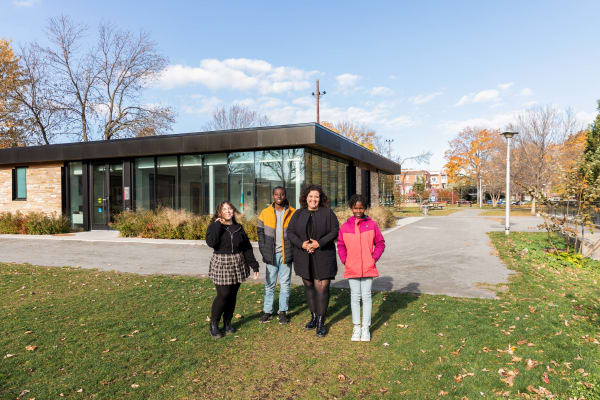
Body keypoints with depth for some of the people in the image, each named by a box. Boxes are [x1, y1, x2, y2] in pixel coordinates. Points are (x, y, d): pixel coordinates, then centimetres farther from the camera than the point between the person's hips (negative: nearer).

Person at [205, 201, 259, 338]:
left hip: (237, 265, 4)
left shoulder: (238, 228, 9)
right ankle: (213, 324, 10)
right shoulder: (214, 226, -2)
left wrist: (254, 265, 8)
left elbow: (247, 248, 11)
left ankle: (227, 323, 24)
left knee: (233, 295, 7)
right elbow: (211, 242, -22)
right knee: (223, 295, -8)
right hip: (221, 264, -4)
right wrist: (218, 225, -18)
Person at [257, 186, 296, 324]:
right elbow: (261, 233, 7)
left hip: (286, 254, -1)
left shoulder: (293, 213, 0)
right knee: (269, 284, 7)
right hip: (271, 254, 1)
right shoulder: (265, 213, 4)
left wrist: (293, 252, -5)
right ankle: (267, 311, 18)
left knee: (285, 284, 7)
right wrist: (264, 252, -1)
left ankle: (283, 311, 17)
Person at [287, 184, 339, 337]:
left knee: (322, 287, -4)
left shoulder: (328, 213, -1)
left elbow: (335, 231, -6)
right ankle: (313, 316, 28)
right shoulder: (298, 214, 6)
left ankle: (321, 322, 8)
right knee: (308, 286, 12)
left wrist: (319, 243, -17)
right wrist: (302, 244, -14)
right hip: (304, 257, 3)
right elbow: (290, 232, 3)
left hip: (323, 256, -3)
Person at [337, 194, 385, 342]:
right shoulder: (345, 226, 2)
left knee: (366, 296, 6)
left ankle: (366, 327, 17)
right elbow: (341, 246, 10)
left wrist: (373, 259, -5)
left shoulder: (372, 224, -2)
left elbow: (380, 244, 4)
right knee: (355, 297, 9)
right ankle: (356, 327, 21)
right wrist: (345, 261, 0)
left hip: (368, 268, -1)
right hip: (352, 269, 1)